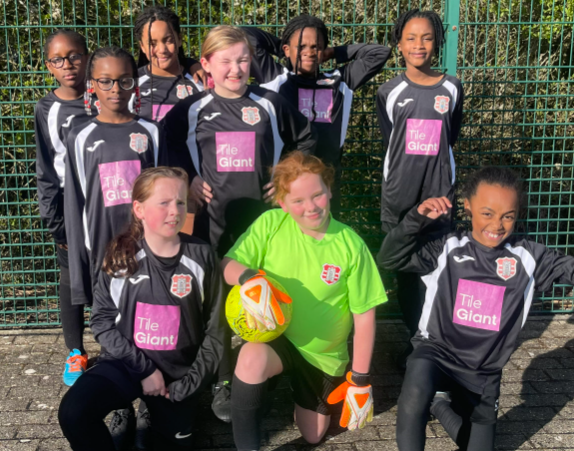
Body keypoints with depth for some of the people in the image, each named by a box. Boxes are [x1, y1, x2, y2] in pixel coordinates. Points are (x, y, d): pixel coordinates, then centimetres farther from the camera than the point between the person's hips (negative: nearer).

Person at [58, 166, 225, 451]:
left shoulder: (201, 257, -8)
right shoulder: (120, 255, -7)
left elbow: (214, 329, -2)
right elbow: (101, 319, -5)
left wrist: (188, 385, -6)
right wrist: (144, 368, -13)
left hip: (178, 372, 0)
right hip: (126, 364, 0)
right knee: (73, 412, -24)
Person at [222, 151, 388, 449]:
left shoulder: (351, 245, -17)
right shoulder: (270, 223, -16)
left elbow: (365, 317, -11)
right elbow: (227, 265, -14)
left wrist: (360, 382, -9)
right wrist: (248, 276, -38)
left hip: (325, 354, 1)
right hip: (277, 335, -1)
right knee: (251, 358, -37)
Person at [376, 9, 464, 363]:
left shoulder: (451, 89, 3)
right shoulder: (390, 93, 1)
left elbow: (450, 139, 12)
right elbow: (389, 143, 8)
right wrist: (409, 171, 5)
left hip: (439, 194, 0)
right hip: (399, 197, 0)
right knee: (406, 272, 7)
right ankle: (418, 340, 21)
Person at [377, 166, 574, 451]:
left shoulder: (527, 257, -5)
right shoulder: (448, 249, -9)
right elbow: (389, 259, -13)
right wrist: (418, 217, -24)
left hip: (483, 372, 3)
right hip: (438, 351, -3)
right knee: (415, 394, -37)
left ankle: (440, 406, 43)